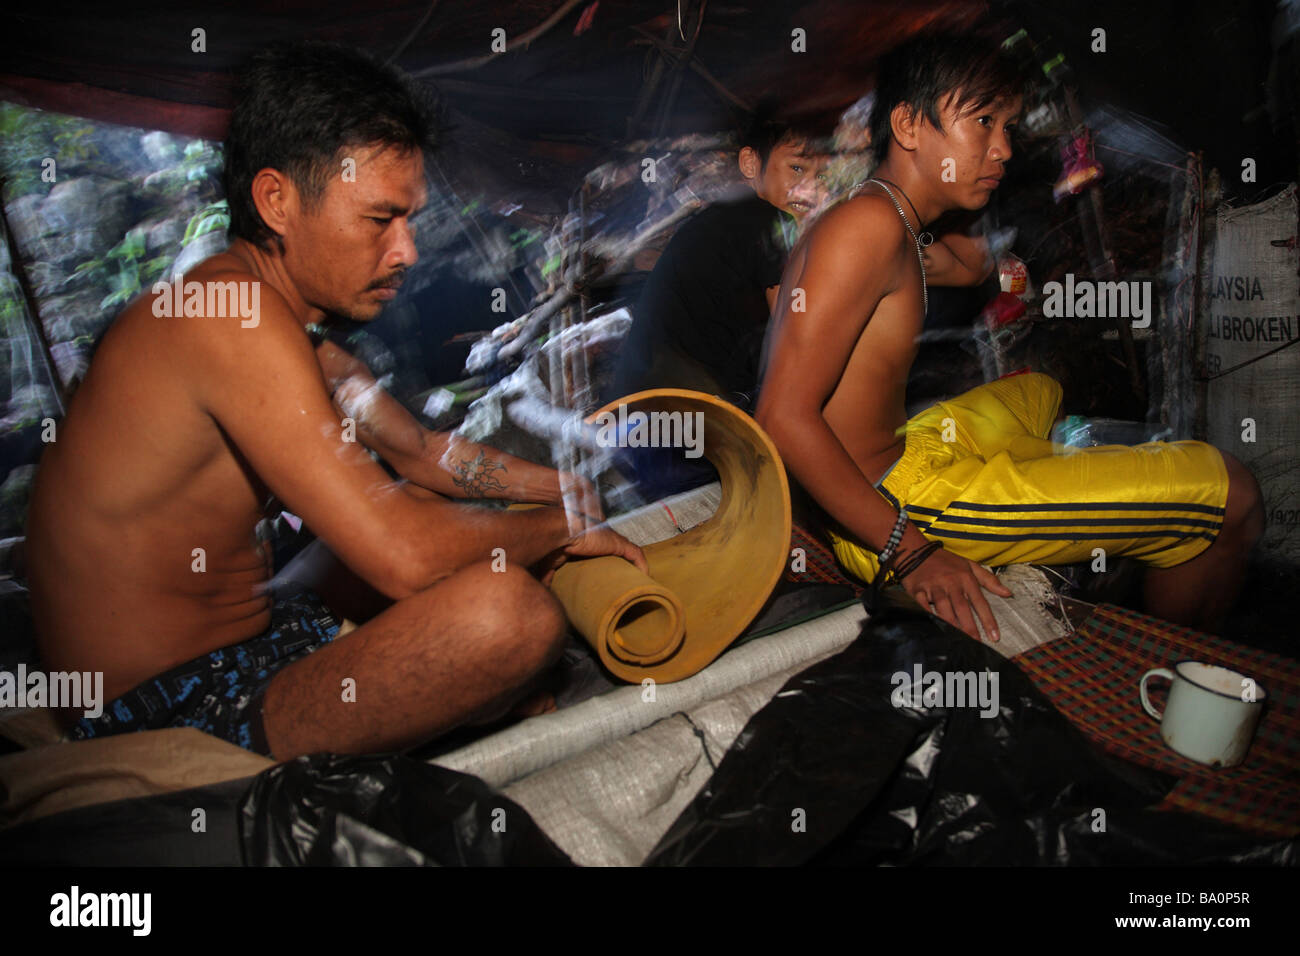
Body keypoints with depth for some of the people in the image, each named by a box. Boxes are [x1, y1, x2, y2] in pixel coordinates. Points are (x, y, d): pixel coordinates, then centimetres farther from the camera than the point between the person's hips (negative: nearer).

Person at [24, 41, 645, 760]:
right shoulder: (232, 316, -24)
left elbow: (423, 452, 18)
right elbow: (404, 555, -31)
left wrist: (569, 485, 9)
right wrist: (562, 526, -14)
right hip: (175, 722, -11)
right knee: (506, 606, -29)